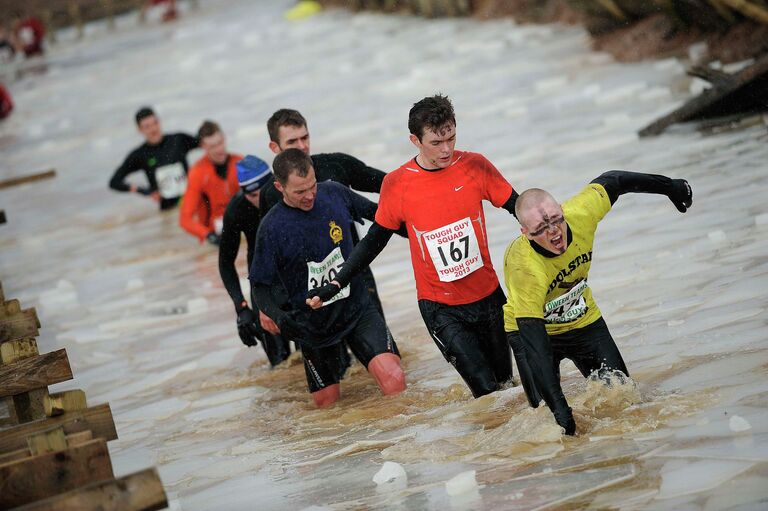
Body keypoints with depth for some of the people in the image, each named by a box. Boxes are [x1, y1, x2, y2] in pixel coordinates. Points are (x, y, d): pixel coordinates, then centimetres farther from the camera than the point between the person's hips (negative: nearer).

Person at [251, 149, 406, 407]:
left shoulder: (334, 193, -8)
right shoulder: (272, 227, -16)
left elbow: (374, 212, 12)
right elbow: (260, 285, -9)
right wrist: (278, 316, -27)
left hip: (357, 307, 1)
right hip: (312, 324, -1)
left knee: (393, 381, -21)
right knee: (326, 401, 12)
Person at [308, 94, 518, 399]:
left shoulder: (475, 166, -8)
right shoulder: (397, 185, -11)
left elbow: (518, 208, 2)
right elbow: (374, 240, 1)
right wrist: (334, 285, -4)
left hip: (488, 296, 3)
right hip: (440, 307, -2)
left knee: (505, 382, 15)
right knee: (486, 389, -10)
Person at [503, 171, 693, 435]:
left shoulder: (580, 213, -28)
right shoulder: (524, 267, -39)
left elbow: (611, 182, -5)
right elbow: (534, 345, -40)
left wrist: (669, 186, 8)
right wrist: (559, 408, -44)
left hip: (584, 321, 4)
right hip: (533, 327, -4)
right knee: (547, 414, -15)